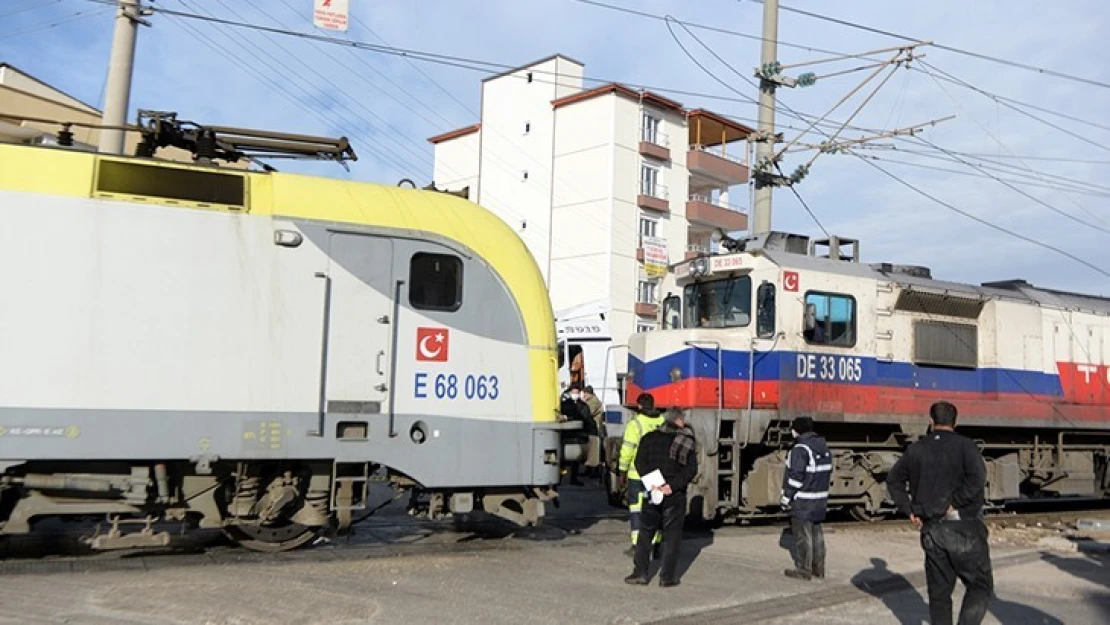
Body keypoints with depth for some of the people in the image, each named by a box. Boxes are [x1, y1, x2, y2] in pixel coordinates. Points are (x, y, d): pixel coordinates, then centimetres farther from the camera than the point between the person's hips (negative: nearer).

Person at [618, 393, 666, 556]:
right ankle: (656, 543, 18)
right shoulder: (663, 422, 4)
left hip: (638, 474, -4)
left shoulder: (635, 424, -9)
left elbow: (627, 450, -10)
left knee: (636, 507, 3)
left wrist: (622, 472, -1)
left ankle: (637, 545, 0)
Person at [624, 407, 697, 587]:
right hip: (675, 494, -2)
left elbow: (639, 463, -5)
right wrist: (673, 485, -15)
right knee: (672, 535, 6)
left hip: (653, 493, 2)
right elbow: (691, 469, -10)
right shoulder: (687, 441, 1)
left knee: (646, 532, 12)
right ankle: (667, 577, 6)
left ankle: (640, 572, 10)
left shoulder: (649, 438, 6)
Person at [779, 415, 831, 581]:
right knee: (817, 534, 14)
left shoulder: (801, 449, -18)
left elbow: (796, 476, -21)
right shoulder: (824, 447, 9)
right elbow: (828, 472, 13)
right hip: (820, 499, 8)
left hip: (802, 500, -8)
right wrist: (819, 488, 18)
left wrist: (787, 497, -13)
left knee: (803, 535, 0)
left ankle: (803, 570, 5)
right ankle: (818, 569, 20)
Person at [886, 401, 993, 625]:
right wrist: (955, 503, -12)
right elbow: (977, 478, -22)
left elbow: (893, 480, 13)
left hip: (931, 530, 4)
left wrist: (909, 510, 10)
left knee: (939, 594, 12)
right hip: (964, 528, -4)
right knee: (980, 587, 7)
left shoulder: (917, 449, 8)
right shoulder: (964, 445, -6)